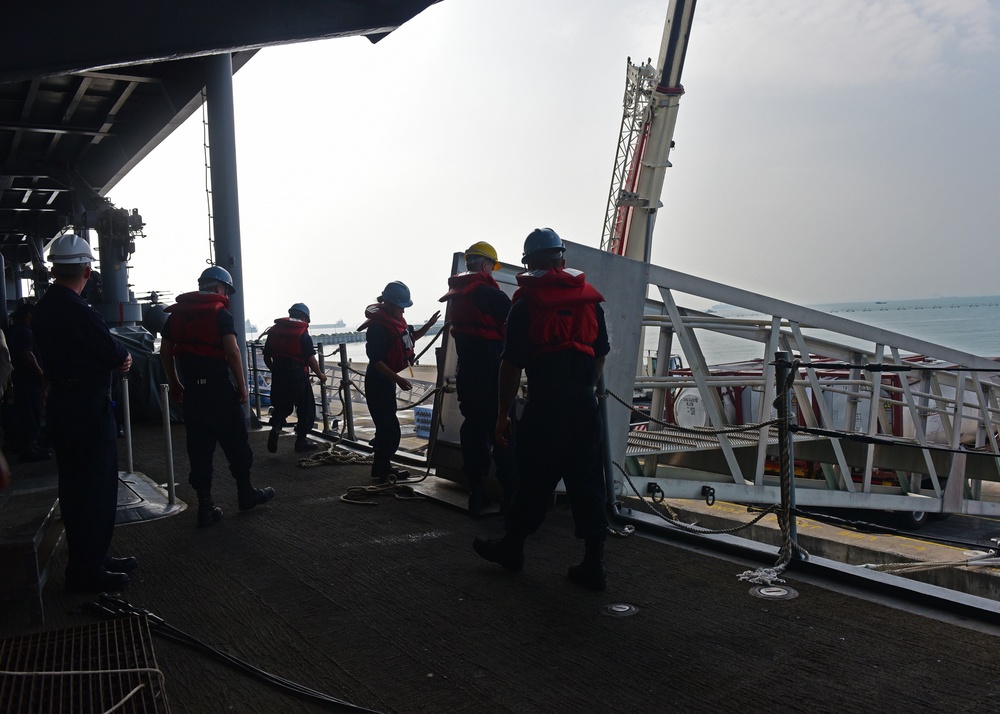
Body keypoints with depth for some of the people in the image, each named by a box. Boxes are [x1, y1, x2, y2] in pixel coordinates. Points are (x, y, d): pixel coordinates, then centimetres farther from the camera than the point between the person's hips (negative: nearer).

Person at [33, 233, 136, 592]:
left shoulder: (45, 307, 9)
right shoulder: (77, 310, -21)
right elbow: (114, 354, -17)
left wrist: (115, 358, 2)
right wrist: (124, 355, 5)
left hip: (62, 404, 10)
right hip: (87, 409, -10)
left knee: (76, 488, 17)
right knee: (94, 489, -1)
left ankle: (94, 557, 29)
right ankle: (86, 570, 7)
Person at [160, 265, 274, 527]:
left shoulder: (177, 313, 10)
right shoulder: (220, 312, -8)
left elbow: (165, 351, 12)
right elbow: (232, 351, -17)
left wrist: (175, 384, 20)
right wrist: (242, 386, -10)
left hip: (191, 389, 5)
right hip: (220, 388, -5)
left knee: (199, 447, 8)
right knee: (235, 442, 10)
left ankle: (205, 506, 9)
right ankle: (246, 494, 23)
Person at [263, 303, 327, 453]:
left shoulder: (274, 330, 8)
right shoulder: (302, 333, -10)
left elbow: (266, 357, 12)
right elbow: (310, 359, -13)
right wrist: (320, 375, 1)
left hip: (278, 373, 5)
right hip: (297, 373, -5)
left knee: (281, 406, 18)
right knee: (305, 407, 9)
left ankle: (275, 427, -8)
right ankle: (301, 440, 12)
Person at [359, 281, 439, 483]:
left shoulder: (395, 319, 7)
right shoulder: (377, 326, -21)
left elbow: (411, 337, 22)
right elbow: (376, 360, -24)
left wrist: (428, 325, 6)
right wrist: (398, 379, -29)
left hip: (387, 379, 10)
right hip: (378, 381, -10)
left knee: (386, 426, 17)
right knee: (390, 429, -9)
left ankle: (382, 467, 29)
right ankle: (383, 472, 0)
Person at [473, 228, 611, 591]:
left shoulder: (525, 305, -6)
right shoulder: (590, 299, 9)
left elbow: (511, 366, -7)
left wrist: (503, 415, -1)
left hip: (544, 407, -4)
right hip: (585, 407, 4)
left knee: (536, 481, 8)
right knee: (586, 483, 8)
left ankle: (512, 546, 26)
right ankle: (593, 564, 12)